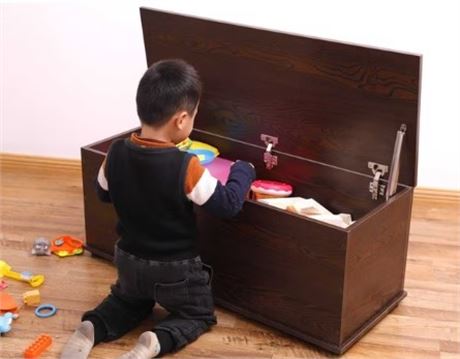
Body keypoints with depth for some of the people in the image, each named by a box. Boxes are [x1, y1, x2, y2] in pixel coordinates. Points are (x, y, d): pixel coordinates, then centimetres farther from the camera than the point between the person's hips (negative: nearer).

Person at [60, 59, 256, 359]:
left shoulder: (117, 153, -14)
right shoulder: (186, 166, -29)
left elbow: (103, 193, 5)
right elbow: (227, 205, -19)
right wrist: (243, 171, -2)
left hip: (128, 259, 5)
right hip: (175, 268, -5)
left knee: (129, 301, 34)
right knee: (199, 314, 21)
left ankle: (91, 329, 6)